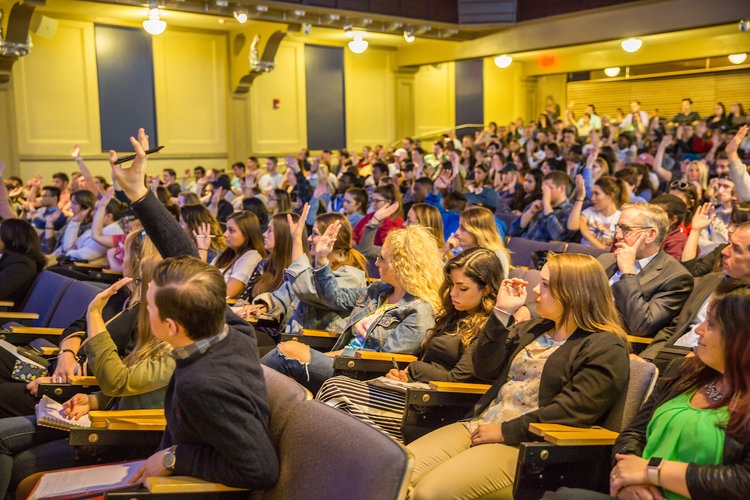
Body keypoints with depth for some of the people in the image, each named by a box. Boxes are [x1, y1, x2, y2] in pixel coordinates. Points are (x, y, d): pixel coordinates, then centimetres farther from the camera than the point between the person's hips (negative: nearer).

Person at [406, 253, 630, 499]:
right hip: (479, 426, 7)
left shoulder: (606, 350, -6)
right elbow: (485, 370, 9)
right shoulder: (531, 329, 18)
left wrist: (504, 431, -15)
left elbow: (570, 413, -16)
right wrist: (502, 312, 2)